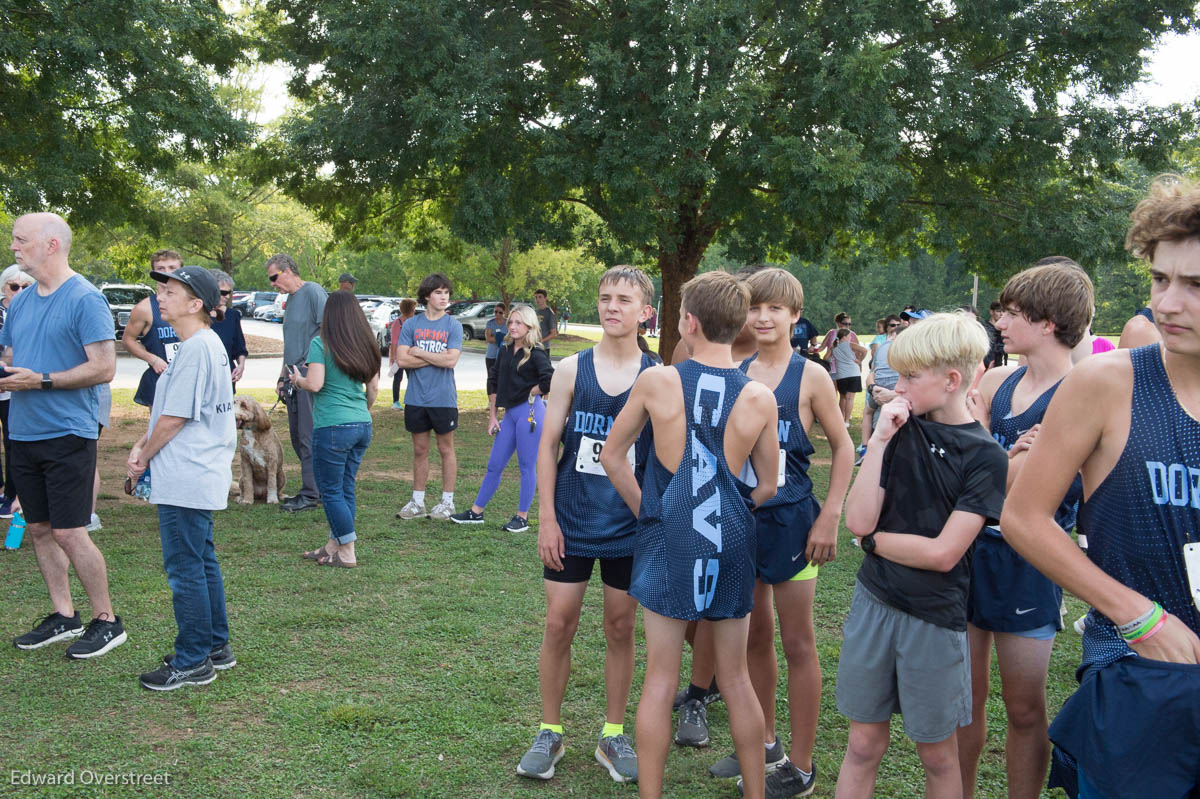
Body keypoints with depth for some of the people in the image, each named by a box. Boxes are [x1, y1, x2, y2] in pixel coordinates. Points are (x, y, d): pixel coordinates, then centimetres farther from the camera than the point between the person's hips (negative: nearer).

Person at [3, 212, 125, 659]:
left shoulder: (85, 299, -11)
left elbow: (104, 369, -16)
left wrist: (41, 381, -19)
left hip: (67, 434, -8)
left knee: (69, 533, -6)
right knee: (38, 529, 12)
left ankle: (106, 621, 8)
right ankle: (63, 616, 25)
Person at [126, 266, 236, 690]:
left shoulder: (196, 348, -18)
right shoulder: (207, 344, 14)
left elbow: (175, 417, -18)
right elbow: (169, 407, 18)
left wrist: (143, 458, -3)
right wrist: (142, 445, 6)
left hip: (185, 479, -10)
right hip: (199, 476, 10)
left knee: (185, 568, -2)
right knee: (202, 562, 17)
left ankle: (192, 662, 7)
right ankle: (215, 647, 27)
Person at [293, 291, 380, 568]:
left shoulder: (321, 344, -8)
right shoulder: (366, 345, 10)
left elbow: (315, 384, -17)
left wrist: (297, 379, 3)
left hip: (333, 426, -7)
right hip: (363, 425, 7)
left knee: (331, 491, 3)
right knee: (345, 488, 13)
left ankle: (347, 553, 5)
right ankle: (333, 546, 21)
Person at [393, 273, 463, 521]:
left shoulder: (453, 325, -3)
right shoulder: (411, 324, 3)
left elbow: (451, 360, -15)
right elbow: (401, 359, -6)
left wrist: (419, 352, -8)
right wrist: (436, 359, -10)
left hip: (443, 399, -2)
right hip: (416, 398, 3)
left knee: (446, 449, 7)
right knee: (420, 450, 11)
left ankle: (447, 502, 16)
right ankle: (417, 502, 20)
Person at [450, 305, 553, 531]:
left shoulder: (535, 354, -10)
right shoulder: (506, 350, 12)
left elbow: (550, 380, -24)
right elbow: (493, 381, 18)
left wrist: (532, 393, -7)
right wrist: (492, 416, 15)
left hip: (529, 413, -7)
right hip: (510, 412, 8)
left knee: (527, 466, 2)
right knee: (494, 465, 12)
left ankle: (522, 517, 12)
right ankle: (476, 512, 21)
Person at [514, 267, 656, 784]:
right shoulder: (572, 369, -2)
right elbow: (549, 447, -1)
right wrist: (547, 518, -6)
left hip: (630, 525, 0)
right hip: (572, 521, 0)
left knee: (621, 628, 10)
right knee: (559, 624, 4)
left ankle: (612, 736, 25)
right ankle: (549, 732, 22)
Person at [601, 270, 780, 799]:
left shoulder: (656, 381, -9)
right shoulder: (759, 398, -7)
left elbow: (611, 457, 1)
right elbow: (766, 488, 3)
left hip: (669, 539, -1)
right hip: (730, 544, 2)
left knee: (660, 680, 7)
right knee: (736, 680, 15)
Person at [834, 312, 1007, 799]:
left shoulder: (984, 456, -11)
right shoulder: (901, 429, 0)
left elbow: (942, 553, -17)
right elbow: (858, 520, -9)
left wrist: (873, 539, -6)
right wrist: (879, 441, -13)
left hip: (935, 617, -3)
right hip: (873, 603, 3)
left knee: (937, 754, 13)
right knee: (863, 744, 13)